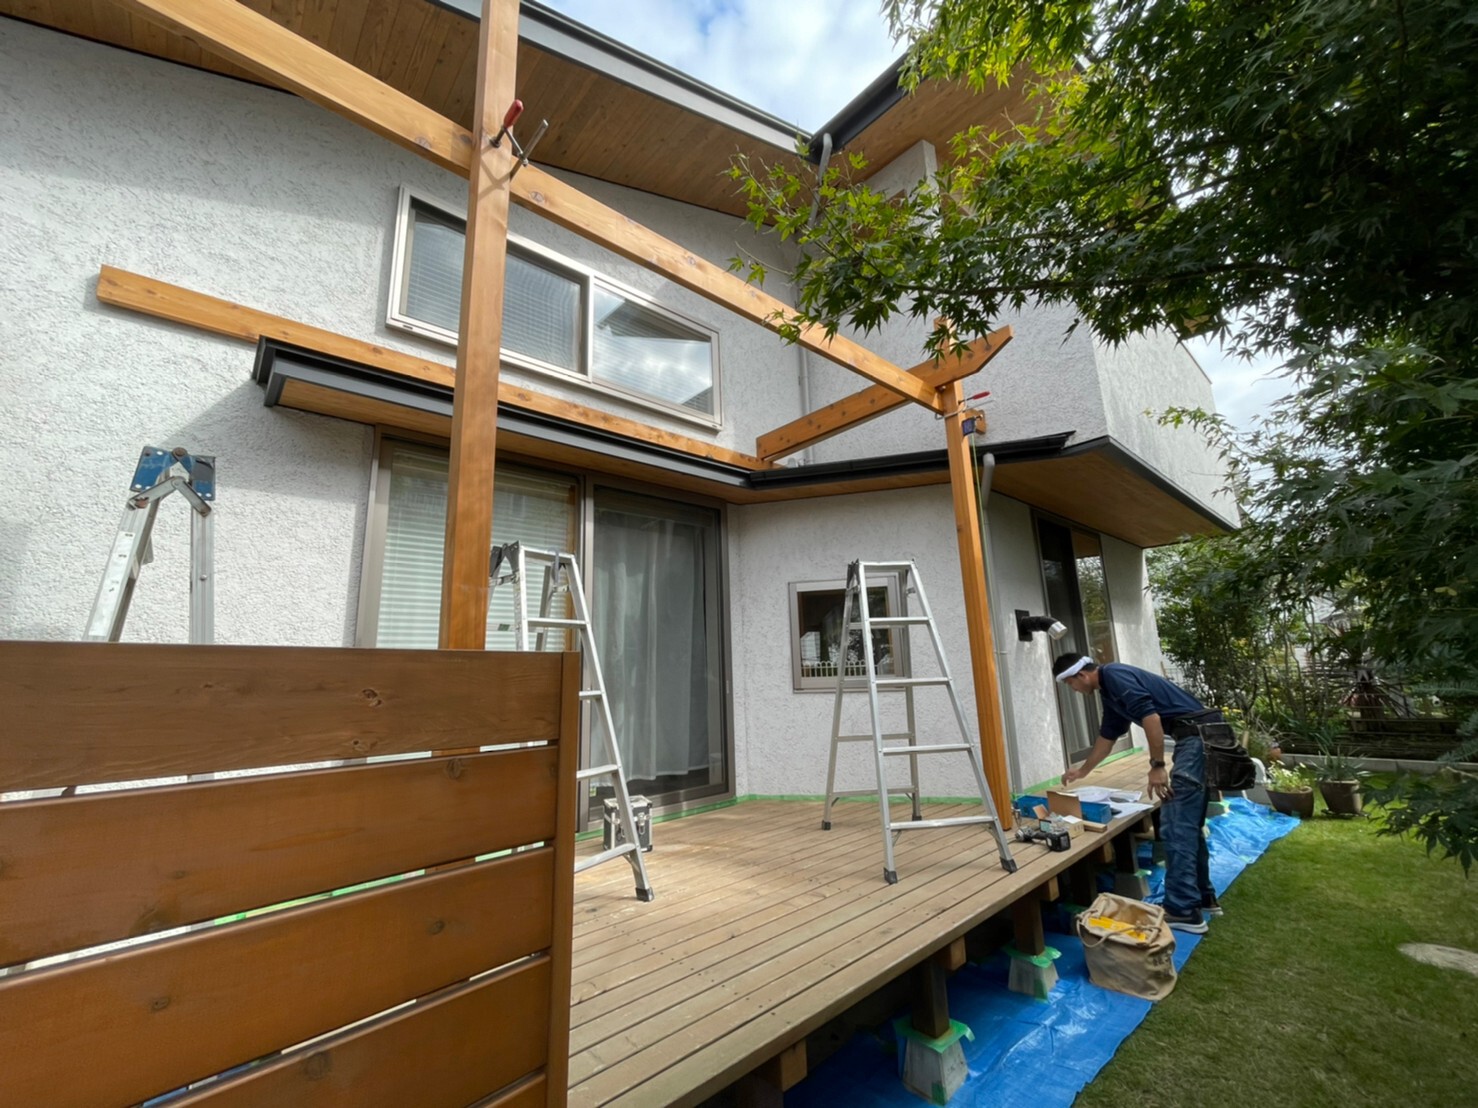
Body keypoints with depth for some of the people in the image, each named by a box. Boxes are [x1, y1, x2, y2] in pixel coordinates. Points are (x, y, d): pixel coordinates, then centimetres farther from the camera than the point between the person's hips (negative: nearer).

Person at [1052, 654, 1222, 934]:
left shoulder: (1114, 675, -11)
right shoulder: (1109, 690, 18)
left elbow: (1150, 716, -23)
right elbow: (1107, 735, 30)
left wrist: (1157, 766, -17)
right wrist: (1083, 770, 40)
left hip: (1198, 736, -10)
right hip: (1199, 738, 10)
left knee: (1175, 825, -7)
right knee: (1189, 823, 17)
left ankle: (1184, 911, -1)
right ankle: (1204, 896, 27)